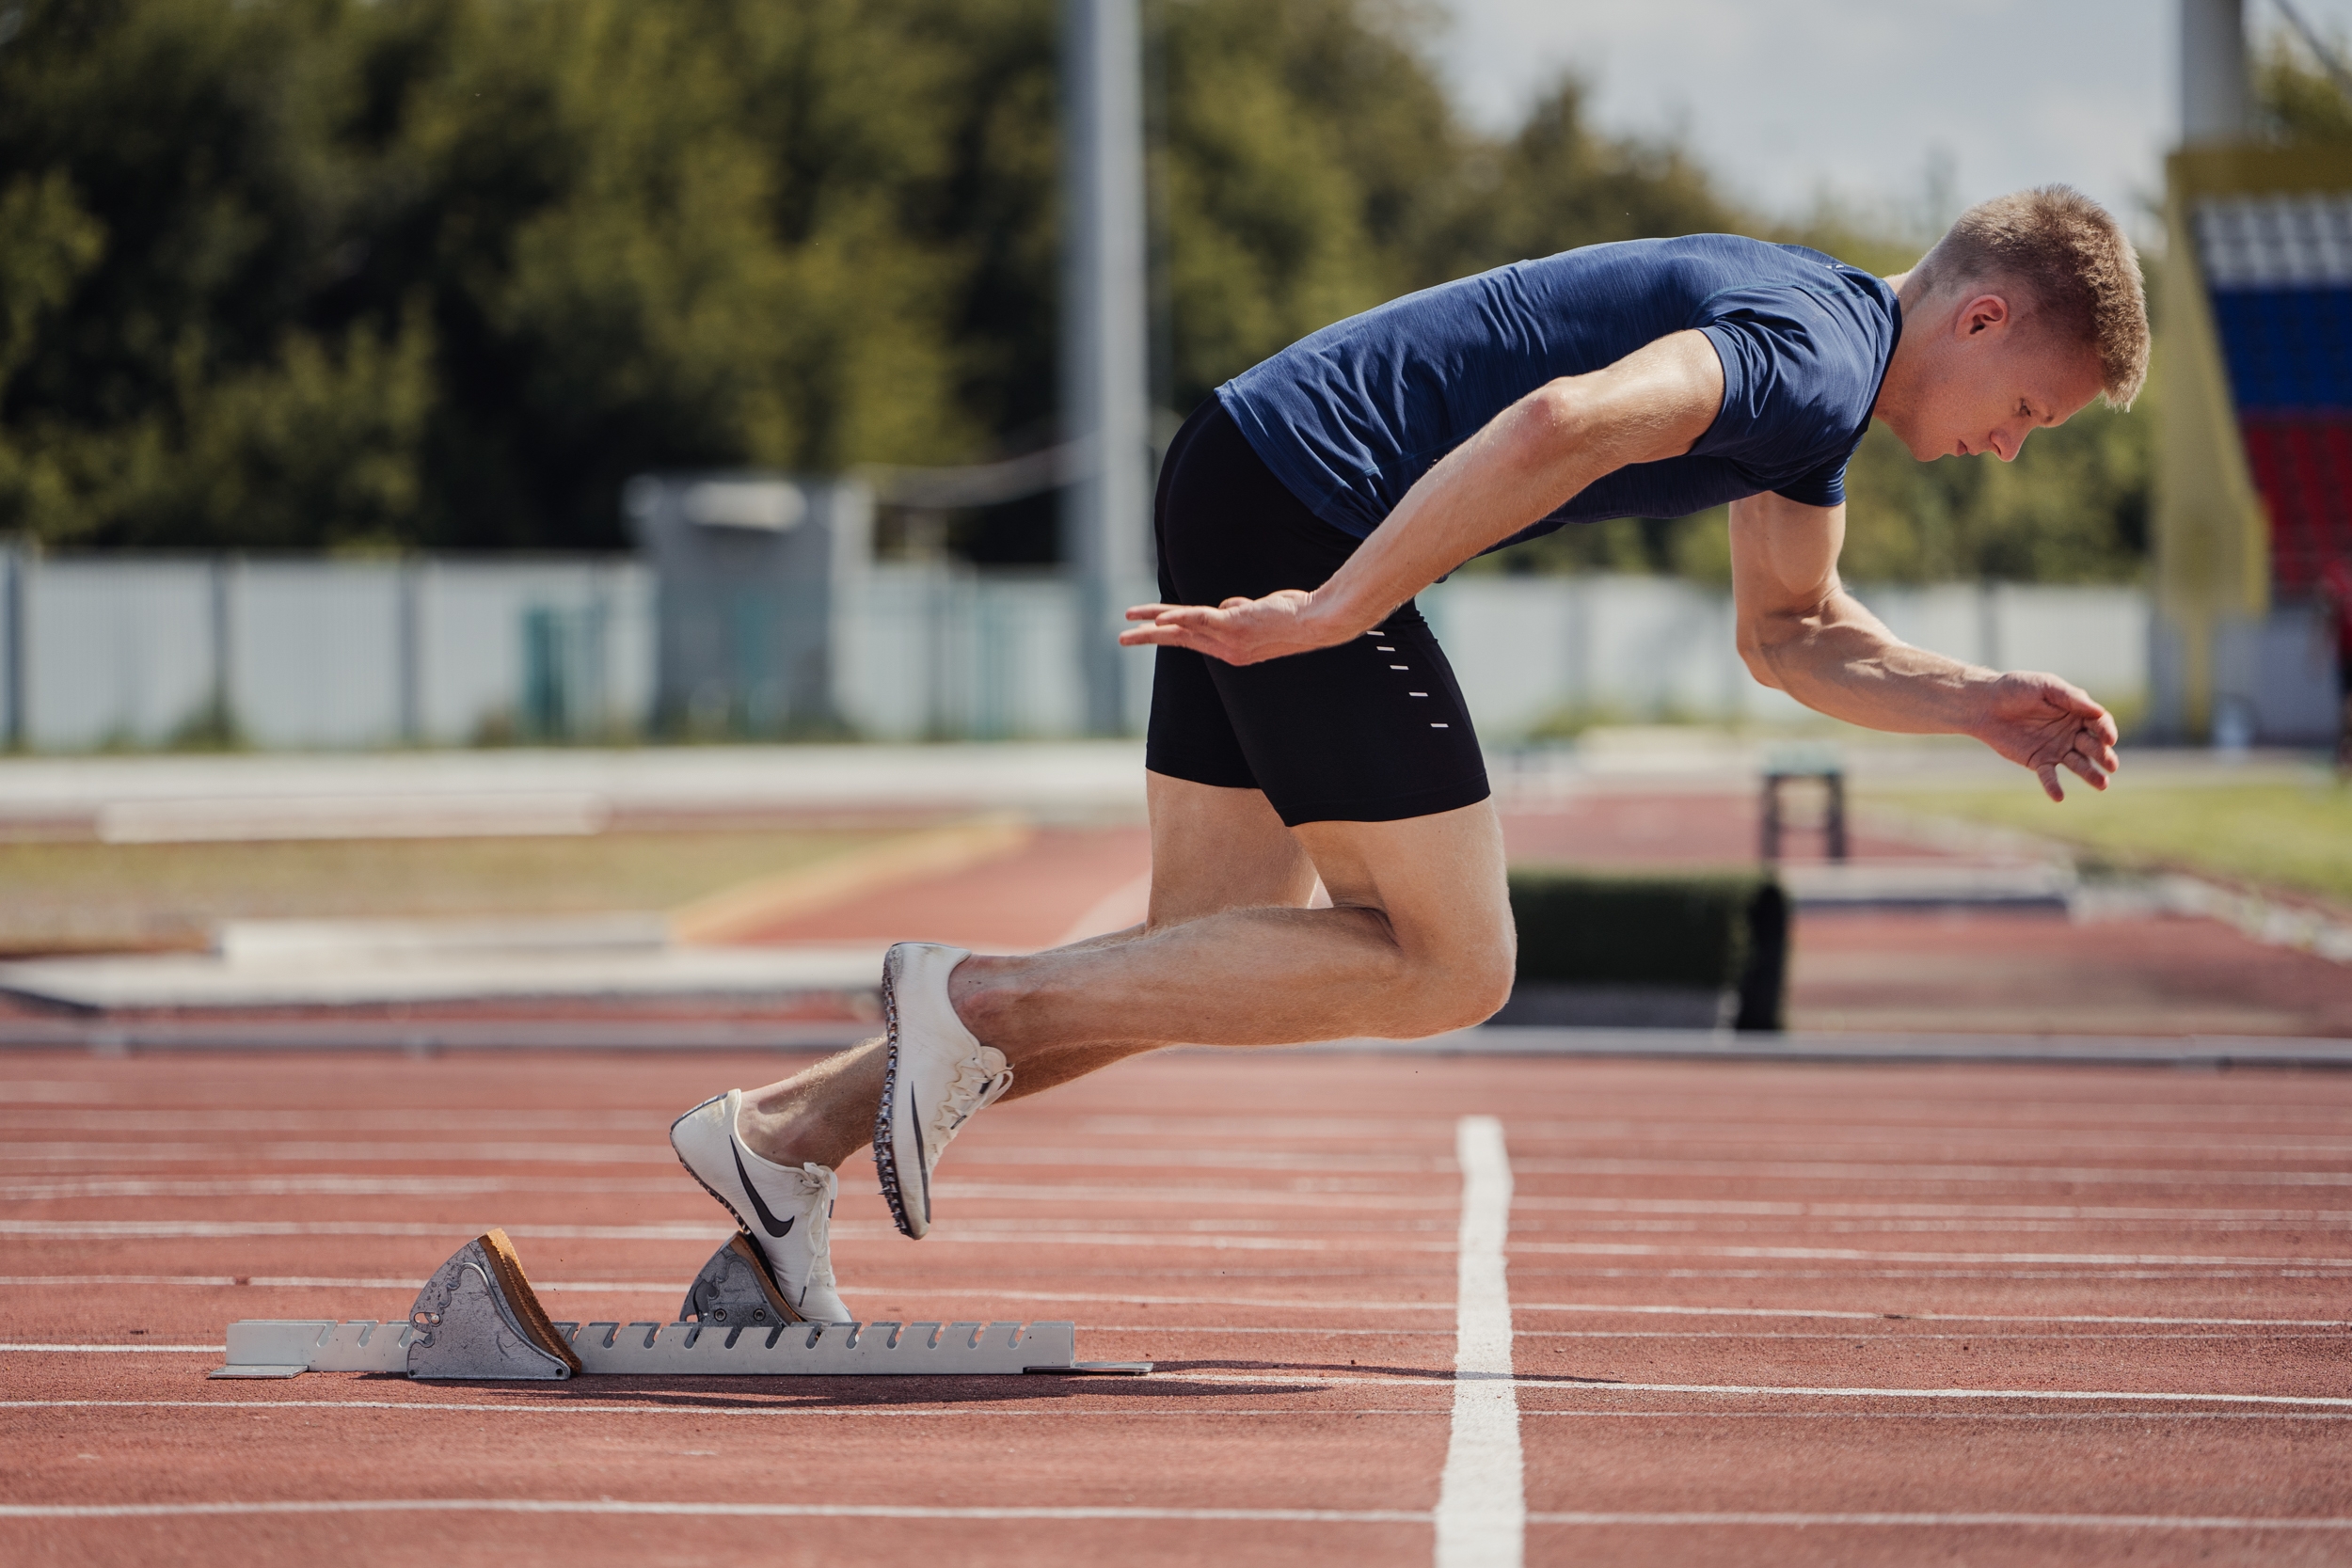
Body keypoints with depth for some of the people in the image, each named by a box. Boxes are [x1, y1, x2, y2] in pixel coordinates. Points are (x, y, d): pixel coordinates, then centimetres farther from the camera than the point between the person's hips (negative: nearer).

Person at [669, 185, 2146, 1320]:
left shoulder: (1819, 371, 18)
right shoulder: (1810, 352, -15)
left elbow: (1795, 631, 31)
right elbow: (1562, 422, -32)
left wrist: (1977, 703, 17)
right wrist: (1337, 611, -30)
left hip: (1246, 487, 10)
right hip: (1301, 506, -10)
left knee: (1215, 964, 11)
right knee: (1446, 967, -5)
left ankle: (786, 1135, 11)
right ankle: (974, 1003, -8)